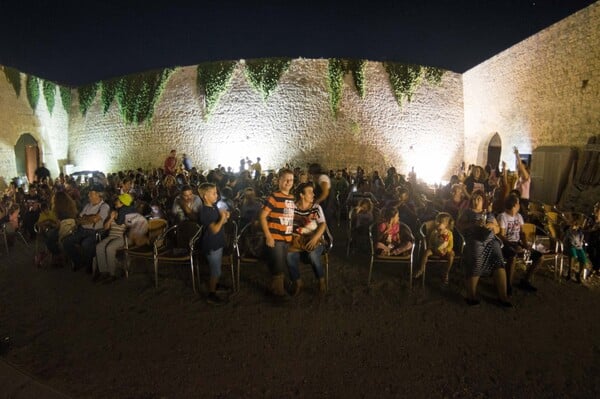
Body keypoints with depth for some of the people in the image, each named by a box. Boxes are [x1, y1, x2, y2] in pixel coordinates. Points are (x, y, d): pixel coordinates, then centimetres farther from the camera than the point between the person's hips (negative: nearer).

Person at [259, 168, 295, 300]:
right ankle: (278, 291, 21)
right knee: (277, 267, 2)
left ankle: (274, 287, 36)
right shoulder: (274, 197, -12)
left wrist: (292, 234, 13)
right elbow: (262, 216, -14)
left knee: (282, 267, 17)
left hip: (287, 238, 7)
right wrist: (268, 236, -17)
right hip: (275, 238, -7)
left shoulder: (292, 198, 9)